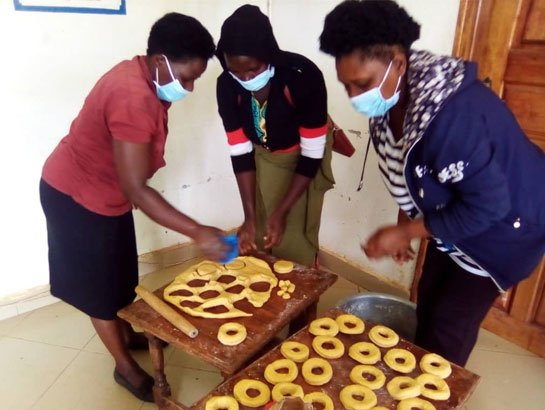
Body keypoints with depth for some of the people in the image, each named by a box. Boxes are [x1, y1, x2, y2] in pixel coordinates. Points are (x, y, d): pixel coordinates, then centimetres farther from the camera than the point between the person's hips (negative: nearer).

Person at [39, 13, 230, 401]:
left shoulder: (141, 79, -2)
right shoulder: (135, 98, -32)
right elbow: (135, 189, -33)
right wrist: (198, 232, -33)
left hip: (104, 191, 9)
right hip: (77, 197, -9)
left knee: (121, 273, 22)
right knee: (99, 285, 7)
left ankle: (129, 334, 44)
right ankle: (125, 366, 25)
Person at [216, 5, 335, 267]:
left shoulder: (303, 76, -35)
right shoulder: (227, 85, -24)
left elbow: (312, 154, -28)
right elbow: (240, 152, -16)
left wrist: (281, 212, -29)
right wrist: (249, 216, -19)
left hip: (302, 156, -3)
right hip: (263, 155, 3)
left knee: (295, 239, -2)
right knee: (259, 235, 7)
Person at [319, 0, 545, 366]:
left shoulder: (454, 115, -39)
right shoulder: (391, 100, -12)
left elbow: (488, 205, -32)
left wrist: (406, 232, -26)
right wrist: (405, 226, 0)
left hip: (505, 223, -7)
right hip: (455, 215, 8)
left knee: (450, 323, 1)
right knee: (429, 300, 17)